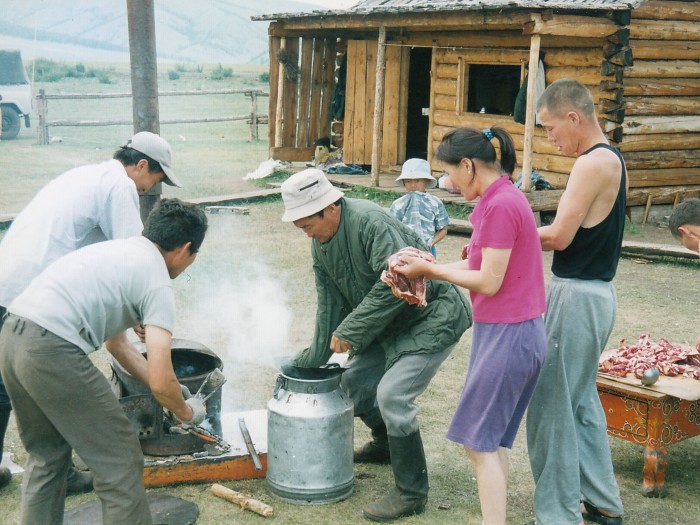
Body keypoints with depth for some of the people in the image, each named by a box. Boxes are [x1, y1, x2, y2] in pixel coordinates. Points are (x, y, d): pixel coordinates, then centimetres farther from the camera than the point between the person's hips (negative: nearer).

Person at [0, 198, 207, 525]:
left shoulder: (122, 252, 24)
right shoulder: (157, 283, -2)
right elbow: (160, 382, -8)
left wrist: (175, 394, 35)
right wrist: (186, 412, 14)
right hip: (52, 351, -9)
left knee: (46, 455, 26)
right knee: (119, 462, 5)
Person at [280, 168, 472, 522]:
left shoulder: (371, 222, -27)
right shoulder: (321, 245, 2)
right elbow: (330, 304, 10)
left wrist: (350, 330, -26)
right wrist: (314, 357, 11)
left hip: (434, 316, -10)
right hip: (392, 321, 10)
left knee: (392, 394, -19)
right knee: (354, 381, 14)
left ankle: (412, 493, -5)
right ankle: (385, 444, 42)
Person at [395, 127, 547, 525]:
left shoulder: (500, 205, -19)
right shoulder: (503, 198, 11)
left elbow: (488, 281, -19)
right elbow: (481, 266, 12)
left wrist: (430, 270, -9)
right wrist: (426, 269, 5)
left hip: (507, 335, -10)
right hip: (514, 332, 10)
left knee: (479, 440, -1)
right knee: (494, 440, 16)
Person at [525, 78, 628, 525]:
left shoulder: (593, 163, -17)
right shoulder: (613, 160, 13)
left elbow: (559, 236, -20)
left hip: (578, 296, -10)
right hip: (597, 291, 10)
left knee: (552, 406, -2)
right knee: (581, 398, 20)